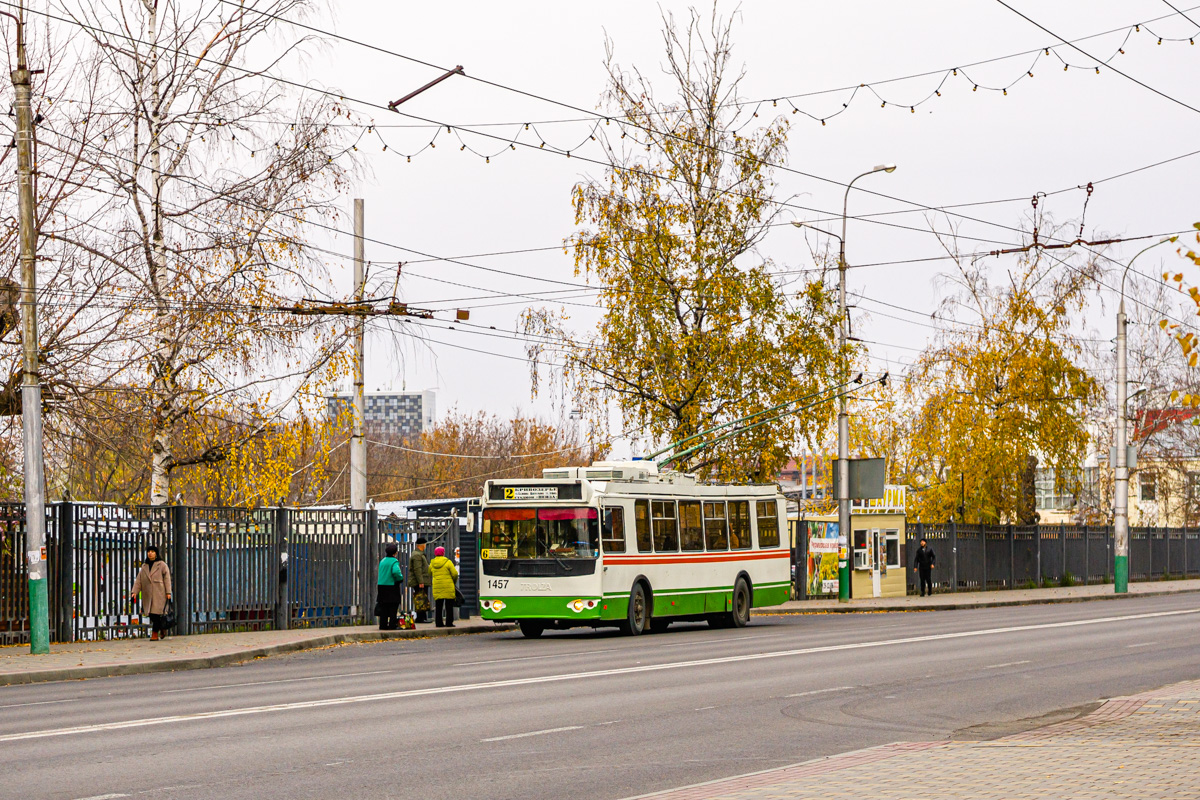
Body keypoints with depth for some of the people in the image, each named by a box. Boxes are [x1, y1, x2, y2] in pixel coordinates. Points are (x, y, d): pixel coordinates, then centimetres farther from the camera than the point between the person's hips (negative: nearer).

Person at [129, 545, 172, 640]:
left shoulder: (162, 565, 2)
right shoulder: (144, 567, 16)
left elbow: (167, 579, -2)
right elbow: (138, 581, 12)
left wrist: (168, 592, -10)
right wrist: (134, 592, 0)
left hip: (159, 594, -5)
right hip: (148, 595, 5)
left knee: (156, 613, -10)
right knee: (151, 615, 3)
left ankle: (155, 634, -6)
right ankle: (163, 630, 23)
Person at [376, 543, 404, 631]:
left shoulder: (382, 561, 10)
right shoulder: (394, 562, -11)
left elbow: (381, 573, 14)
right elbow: (396, 572, -27)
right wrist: (400, 578, -8)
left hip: (381, 586, 6)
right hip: (392, 586, -6)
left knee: (383, 607, 9)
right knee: (392, 607, 0)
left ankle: (383, 624, 9)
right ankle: (392, 625, -2)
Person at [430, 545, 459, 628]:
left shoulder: (432, 564, 7)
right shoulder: (447, 562, -5)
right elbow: (455, 574, -6)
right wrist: (454, 581, 13)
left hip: (437, 587, 4)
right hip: (448, 587, -4)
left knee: (438, 606, 7)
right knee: (449, 606, 1)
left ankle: (438, 622, 4)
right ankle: (449, 622, -2)